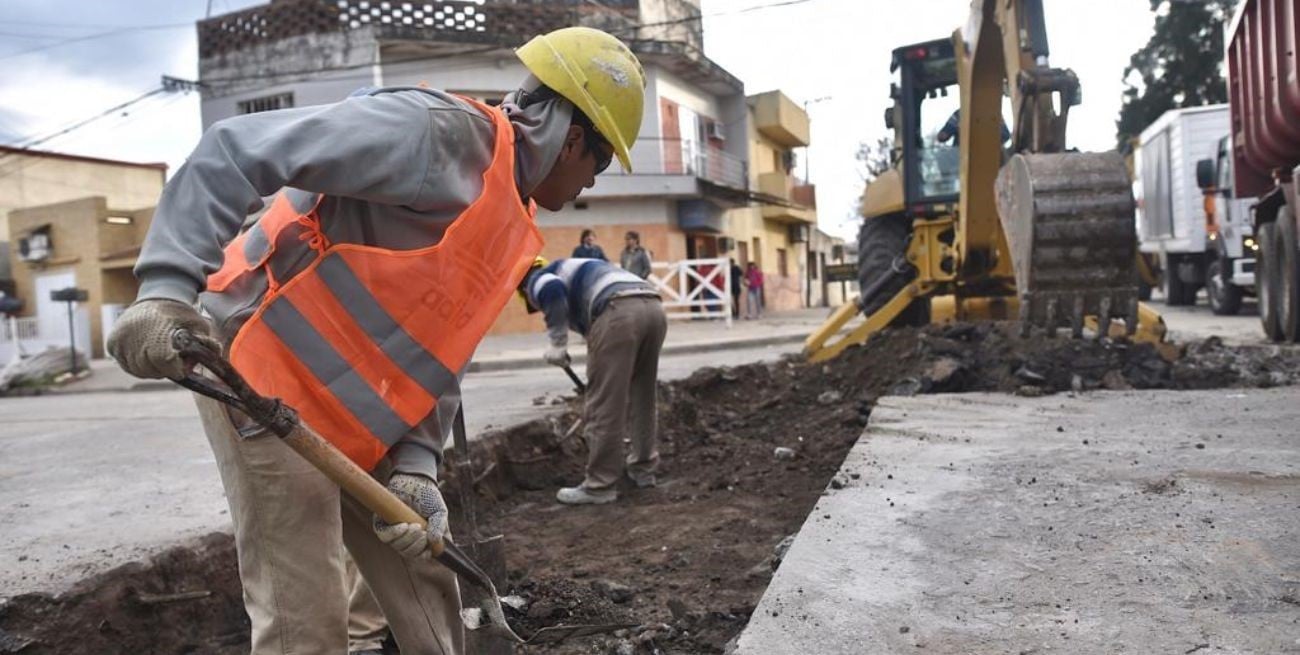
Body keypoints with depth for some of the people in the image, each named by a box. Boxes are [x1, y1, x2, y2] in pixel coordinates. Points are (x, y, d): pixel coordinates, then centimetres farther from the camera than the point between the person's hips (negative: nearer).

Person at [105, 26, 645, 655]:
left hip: (357, 422, 9)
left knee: (424, 588, 15)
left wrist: (415, 465, -4)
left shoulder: (512, 223, 11)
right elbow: (235, 148, -24)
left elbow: (437, 357, 10)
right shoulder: (442, 132, -18)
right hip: (266, 383, -9)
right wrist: (167, 287, -34)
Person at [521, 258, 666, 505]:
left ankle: (600, 486, 7)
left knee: (604, 403, 0)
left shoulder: (537, 280, 19)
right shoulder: (579, 273, 41)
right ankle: (644, 468, 33)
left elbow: (551, 290, -9)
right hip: (653, 307, 8)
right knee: (643, 396, 22)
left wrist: (557, 342, -5)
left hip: (619, 312, -8)